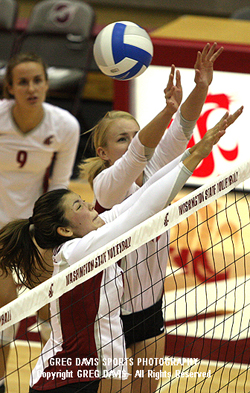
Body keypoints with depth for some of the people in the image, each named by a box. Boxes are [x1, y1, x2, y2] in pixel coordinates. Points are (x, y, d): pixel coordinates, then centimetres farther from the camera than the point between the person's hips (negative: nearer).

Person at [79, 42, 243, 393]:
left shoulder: (150, 173, -2)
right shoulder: (108, 184, -19)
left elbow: (181, 131, -15)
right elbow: (136, 155, -39)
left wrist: (202, 87, -32)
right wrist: (167, 108, -54)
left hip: (150, 302, 7)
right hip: (114, 311, -7)